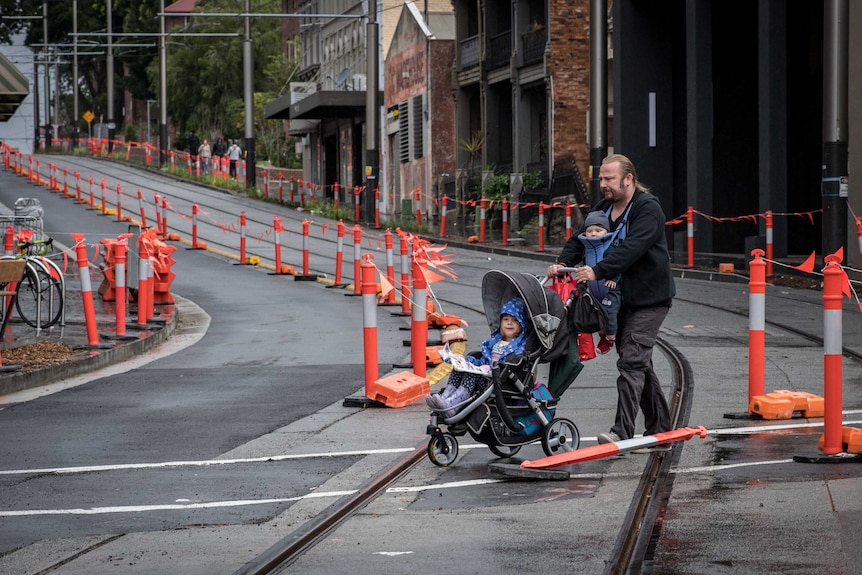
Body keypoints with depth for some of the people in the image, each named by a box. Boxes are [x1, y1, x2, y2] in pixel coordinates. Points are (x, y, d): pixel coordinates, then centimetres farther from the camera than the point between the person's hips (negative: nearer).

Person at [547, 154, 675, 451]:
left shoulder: (648, 208, -16)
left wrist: (597, 271, -39)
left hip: (650, 298, -9)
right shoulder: (604, 208, 11)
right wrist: (564, 263, -14)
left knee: (631, 360, -17)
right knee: (640, 363, 12)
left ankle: (623, 431, -21)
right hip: (622, 297, 9)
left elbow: (631, 248, -29)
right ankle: (660, 431, 20)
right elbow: (580, 238, 6)